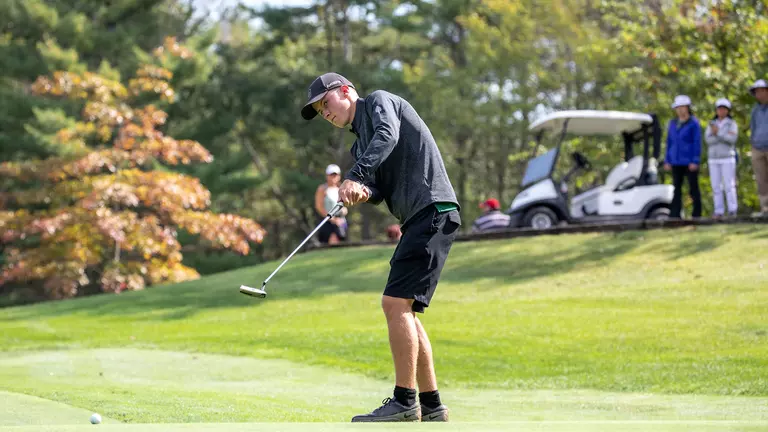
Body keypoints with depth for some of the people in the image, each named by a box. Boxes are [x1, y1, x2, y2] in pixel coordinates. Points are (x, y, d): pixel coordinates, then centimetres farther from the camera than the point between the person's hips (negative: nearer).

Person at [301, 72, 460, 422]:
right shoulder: (360, 141, 26)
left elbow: (387, 135, -19)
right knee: (401, 310, 10)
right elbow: (381, 189, 11)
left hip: (432, 209, -10)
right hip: (418, 221, 10)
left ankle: (404, 402, -16)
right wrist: (364, 192, -12)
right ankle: (431, 406, 13)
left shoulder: (379, 101, 3)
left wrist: (354, 176, -30)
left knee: (396, 303, -16)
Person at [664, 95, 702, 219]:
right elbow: (669, 142, 16)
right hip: (676, 162, 5)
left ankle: (697, 214, 3)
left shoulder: (694, 123, -4)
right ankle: (674, 215, 3)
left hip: (690, 162, -5)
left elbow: (697, 143, -8)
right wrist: (667, 161, 10)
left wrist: (695, 161, -14)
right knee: (676, 189, 4)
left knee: (693, 189, -1)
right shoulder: (673, 124, 14)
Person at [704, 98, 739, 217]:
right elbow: (708, 140, -8)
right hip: (713, 159, 3)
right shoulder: (711, 125, 8)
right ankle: (719, 211, 1)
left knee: (729, 185, -9)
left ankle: (732, 211, -7)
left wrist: (718, 132, -18)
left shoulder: (732, 124, -1)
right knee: (716, 185, -1)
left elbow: (732, 139, -17)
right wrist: (725, 136, -18)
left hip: (727, 159, -3)